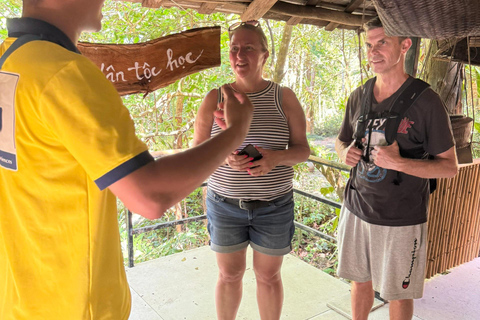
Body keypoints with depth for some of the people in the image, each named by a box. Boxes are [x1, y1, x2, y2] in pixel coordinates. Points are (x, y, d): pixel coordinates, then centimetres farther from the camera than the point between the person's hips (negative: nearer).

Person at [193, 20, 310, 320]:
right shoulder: (215, 98, -2)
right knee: (229, 274, 15)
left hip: (274, 205, 0)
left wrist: (275, 157, -23)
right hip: (224, 203, 1)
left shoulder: (285, 98, -3)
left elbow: (303, 149, -1)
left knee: (268, 275, 14)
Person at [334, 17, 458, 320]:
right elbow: (341, 140, 17)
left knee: (398, 293, 12)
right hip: (357, 209, 4)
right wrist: (346, 152, -7)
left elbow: (450, 166, -9)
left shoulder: (426, 101, -12)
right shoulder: (358, 97, 3)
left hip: (402, 220, -4)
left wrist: (399, 163, -25)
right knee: (360, 280, 19)